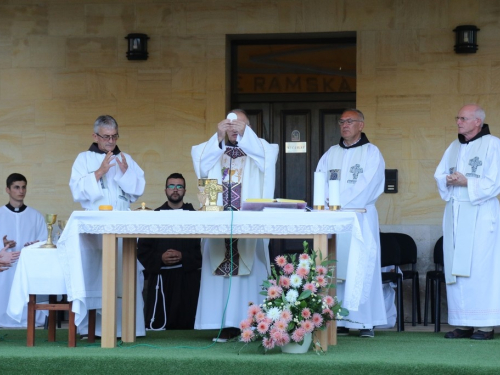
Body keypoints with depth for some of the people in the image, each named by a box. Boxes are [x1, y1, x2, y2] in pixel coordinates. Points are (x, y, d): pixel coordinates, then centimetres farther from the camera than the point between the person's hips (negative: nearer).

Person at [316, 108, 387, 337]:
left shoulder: (371, 153, 3)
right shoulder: (331, 153, 18)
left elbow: (367, 186, -8)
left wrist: (341, 205, -14)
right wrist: (327, 202, -10)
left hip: (360, 219, -4)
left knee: (361, 268, -7)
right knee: (335, 269, -1)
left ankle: (366, 322, -5)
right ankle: (339, 321, 1)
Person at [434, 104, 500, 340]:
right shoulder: (454, 147, 17)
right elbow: (439, 176, 16)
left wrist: (466, 182, -16)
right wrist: (448, 181, -6)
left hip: (480, 214, -6)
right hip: (454, 214, 6)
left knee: (480, 268, -8)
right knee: (455, 268, 2)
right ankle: (463, 324, 5)